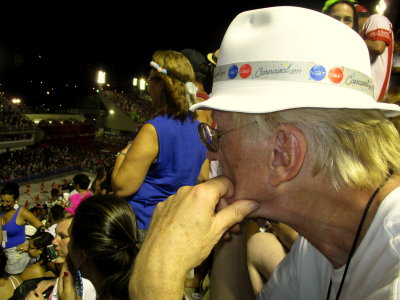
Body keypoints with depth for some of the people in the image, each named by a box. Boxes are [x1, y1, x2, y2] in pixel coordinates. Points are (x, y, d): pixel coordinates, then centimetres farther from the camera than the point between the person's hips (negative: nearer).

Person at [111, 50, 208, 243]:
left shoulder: (153, 130, -23)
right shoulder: (199, 128, 0)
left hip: (146, 227, -7)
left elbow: (121, 187, -20)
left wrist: (122, 155, -3)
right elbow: (202, 177, 12)